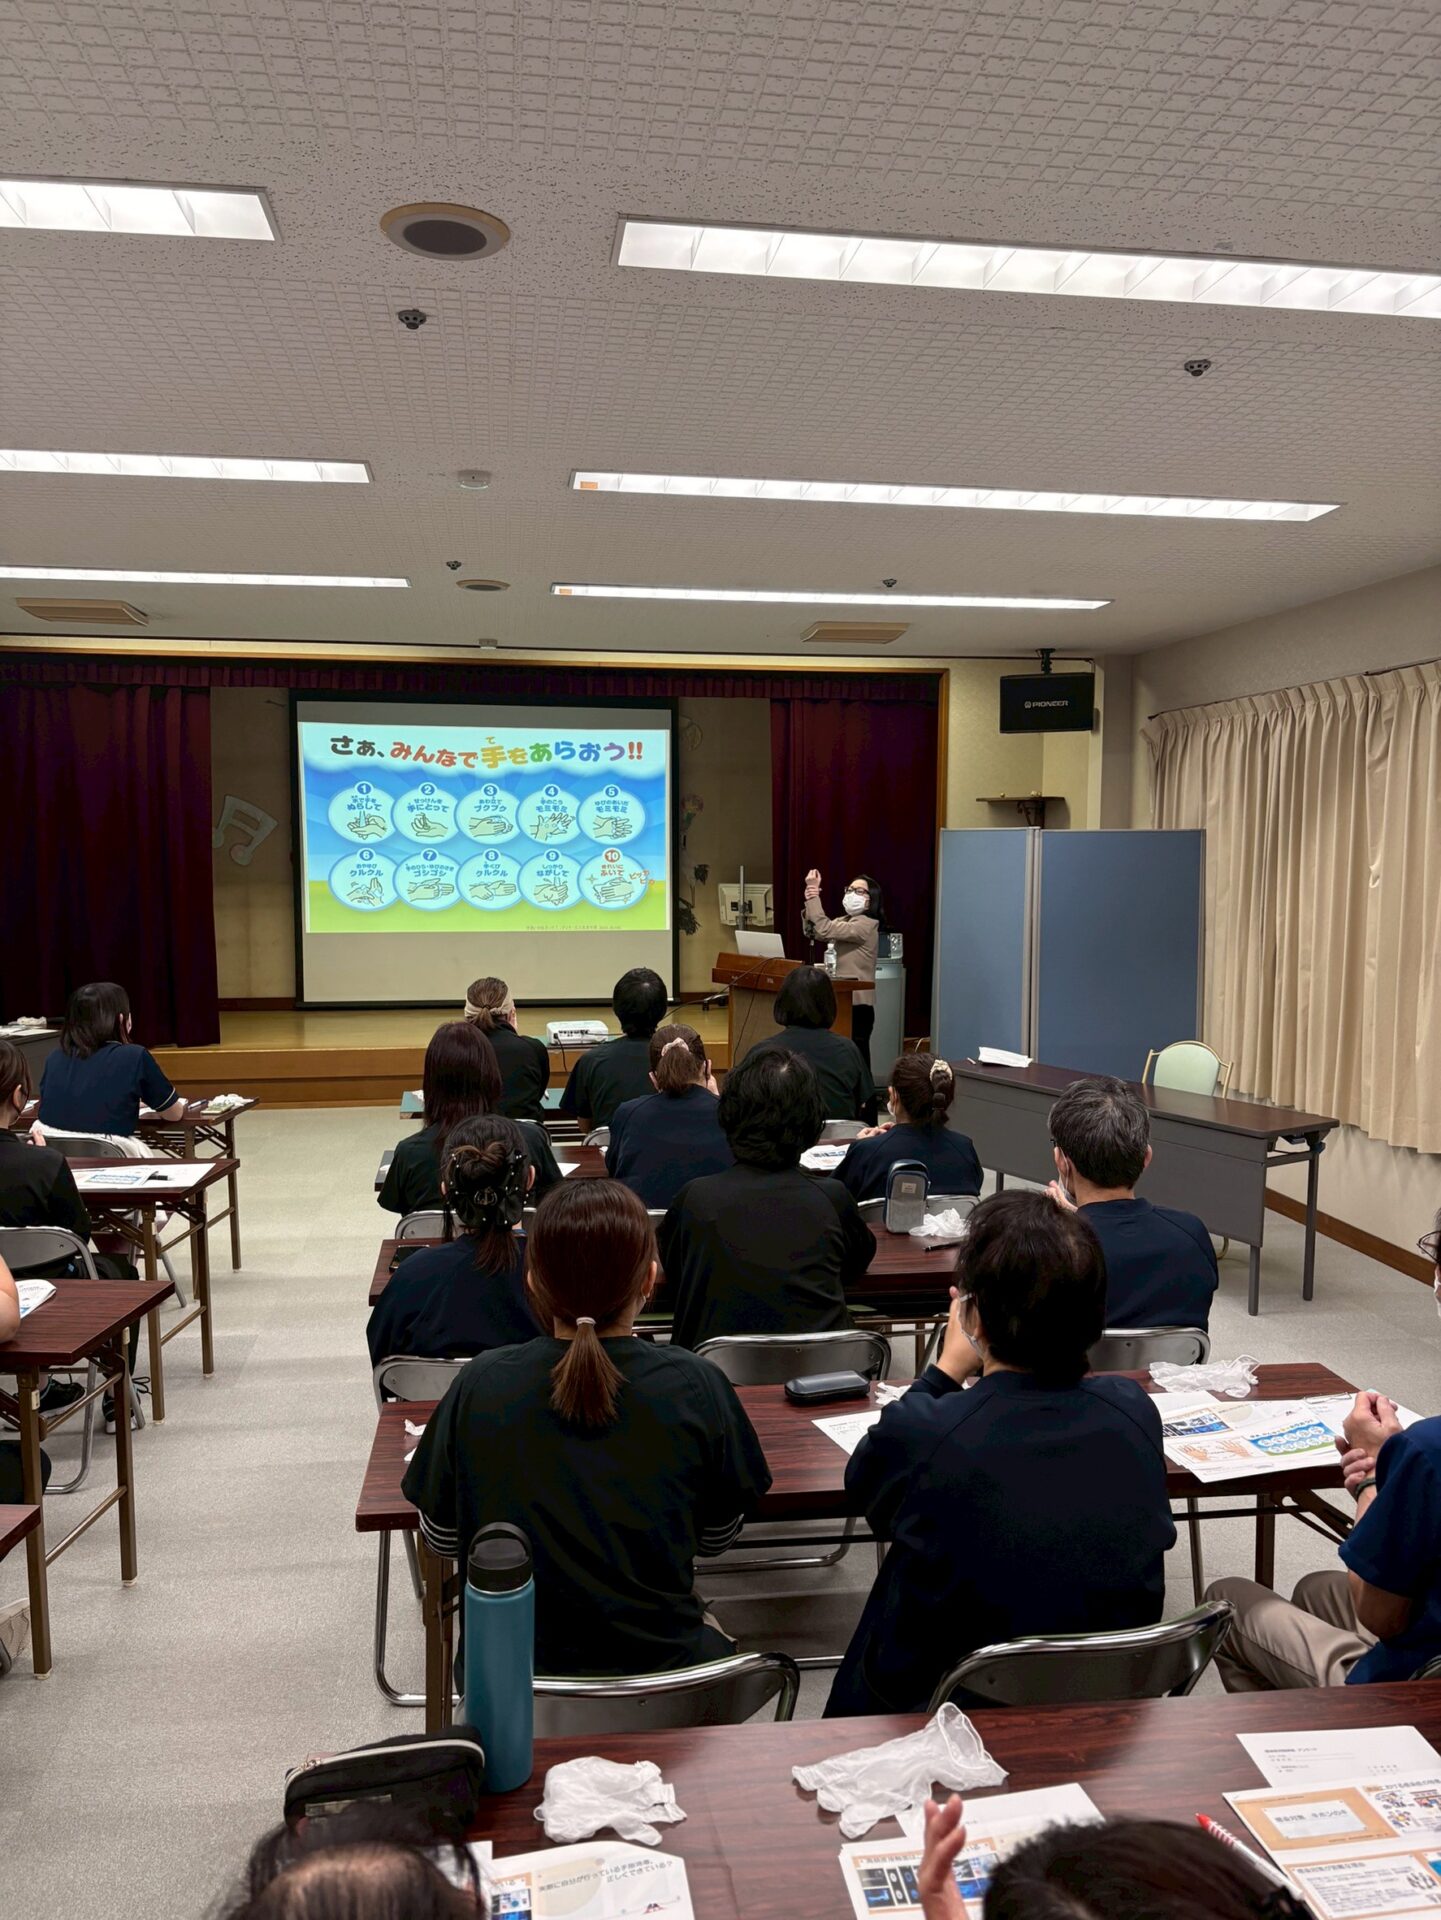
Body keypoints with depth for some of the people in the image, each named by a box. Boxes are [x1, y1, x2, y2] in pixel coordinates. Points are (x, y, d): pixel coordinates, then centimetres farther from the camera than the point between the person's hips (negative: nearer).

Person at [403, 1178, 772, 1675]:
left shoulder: (480, 1386, -15)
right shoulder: (696, 1388, -17)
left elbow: (441, 1539, -1)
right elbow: (717, 1538, -1)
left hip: (509, 1673, 1)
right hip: (662, 1672, -1)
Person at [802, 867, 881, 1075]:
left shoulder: (865, 925, -14)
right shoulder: (846, 921, 16)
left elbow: (825, 930, -24)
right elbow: (813, 932, 5)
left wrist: (815, 897, -22)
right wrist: (809, 902, -11)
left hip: (858, 1002, -9)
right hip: (846, 999, 9)